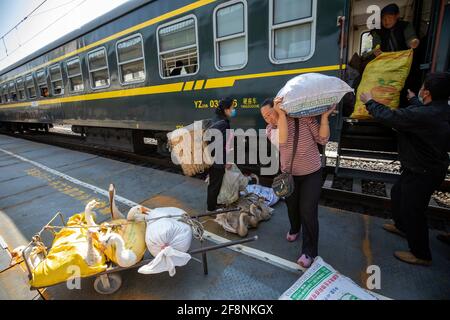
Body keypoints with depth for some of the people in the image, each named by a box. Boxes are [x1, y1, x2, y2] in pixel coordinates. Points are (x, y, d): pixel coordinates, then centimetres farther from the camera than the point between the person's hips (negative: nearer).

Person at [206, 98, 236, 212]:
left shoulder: (217, 120, 9)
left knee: (213, 183, 22)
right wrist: (227, 161, -16)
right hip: (218, 160, -10)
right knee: (215, 185, 5)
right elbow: (221, 145, -24)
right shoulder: (223, 123, -21)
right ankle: (211, 209, 20)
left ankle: (212, 205, 38)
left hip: (212, 158, 10)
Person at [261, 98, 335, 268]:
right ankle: (294, 229, 52)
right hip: (289, 175, 3)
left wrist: (324, 116, -23)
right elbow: (282, 140, -31)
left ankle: (309, 251, 13)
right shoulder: (270, 129, -8)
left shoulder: (304, 118, -13)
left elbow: (322, 139, -13)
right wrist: (281, 114, -36)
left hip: (311, 174, -3)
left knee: (308, 211, -5)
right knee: (292, 206, 20)